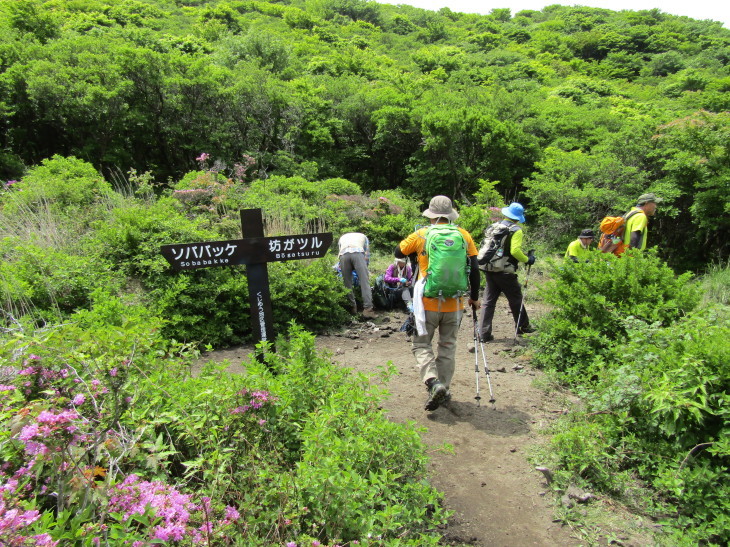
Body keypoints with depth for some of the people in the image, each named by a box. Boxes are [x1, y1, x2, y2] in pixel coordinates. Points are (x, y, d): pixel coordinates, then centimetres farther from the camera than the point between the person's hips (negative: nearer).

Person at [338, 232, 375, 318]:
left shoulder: (342, 237, 42)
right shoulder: (363, 236, 39)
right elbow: (367, 254, 30)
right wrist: (365, 267, 37)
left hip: (343, 254, 2)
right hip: (358, 253, -2)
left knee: (347, 282, 11)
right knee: (364, 281, -6)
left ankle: (353, 307, 12)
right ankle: (367, 308, -15)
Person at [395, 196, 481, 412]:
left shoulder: (421, 235, -5)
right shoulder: (464, 236, 1)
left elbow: (398, 252, 9)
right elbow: (474, 269, 3)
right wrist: (474, 297, 14)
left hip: (428, 303, -2)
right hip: (454, 304, 3)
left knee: (421, 344, 11)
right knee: (448, 347, 16)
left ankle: (433, 382, -9)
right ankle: (444, 390, 21)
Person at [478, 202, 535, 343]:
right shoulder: (516, 230, -8)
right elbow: (515, 250, -20)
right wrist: (527, 260, -6)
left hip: (489, 270, 6)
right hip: (505, 272, -6)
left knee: (488, 301, 6)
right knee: (516, 299, 13)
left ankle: (484, 333, 4)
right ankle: (523, 326, 28)